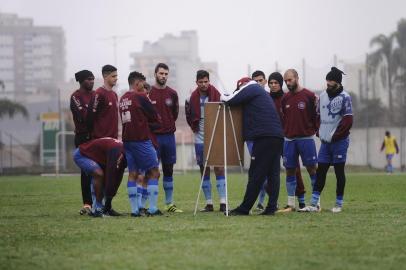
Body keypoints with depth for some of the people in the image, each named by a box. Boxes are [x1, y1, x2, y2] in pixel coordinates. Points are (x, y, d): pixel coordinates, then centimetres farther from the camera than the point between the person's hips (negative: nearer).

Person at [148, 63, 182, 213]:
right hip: (153, 136, -4)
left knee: (169, 170, 8)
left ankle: (169, 203, 13)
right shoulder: (148, 93, -2)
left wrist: (168, 125, 9)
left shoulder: (172, 94, 9)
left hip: (169, 136, 4)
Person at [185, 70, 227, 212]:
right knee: (204, 170, 5)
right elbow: (189, 115, 15)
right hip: (200, 138, 4)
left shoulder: (216, 95, -6)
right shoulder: (193, 98, 4)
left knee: (219, 168, -6)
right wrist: (194, 127, 1)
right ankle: (209, 203, 9)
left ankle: (223, 202, -8)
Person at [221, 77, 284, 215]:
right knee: (273, 173, 5)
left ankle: (244, 208, -6)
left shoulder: (250, 88, 2)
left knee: (256, 174, -8)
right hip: (277, 137, 9)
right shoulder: (263, 92, 30)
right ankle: (271, 207, 2)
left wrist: (223, 97, 12)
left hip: (264, 137, -9)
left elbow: (231, 100, -8)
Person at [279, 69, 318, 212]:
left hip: (306, 138, -4)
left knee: (312, 168, -2)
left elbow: (317, 115, -1)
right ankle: (290, 204, 10)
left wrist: (314, 129, -6)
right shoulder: (285, 98, 9)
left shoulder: (309, 96, -4)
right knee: (290, 171, 5)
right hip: (289, 139, 4)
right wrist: (284, 131, 6)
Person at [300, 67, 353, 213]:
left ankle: (339, 204, 8)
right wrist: (319, 132, 6)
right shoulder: (323, 96, 10)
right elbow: (318, 116, 20)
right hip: (325, 141, 5)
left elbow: (348, 121, -13)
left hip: (339, 141, -5)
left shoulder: (344, 97, -8)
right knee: (320, 172, 2)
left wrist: (335, 136, -14)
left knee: (339, 172, 1)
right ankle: (314, 204, 1)